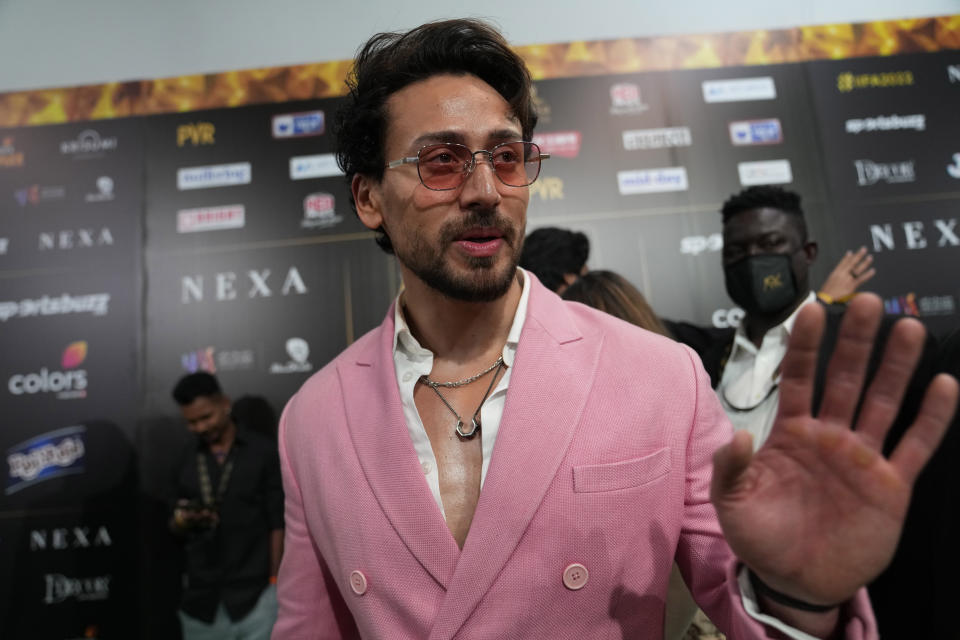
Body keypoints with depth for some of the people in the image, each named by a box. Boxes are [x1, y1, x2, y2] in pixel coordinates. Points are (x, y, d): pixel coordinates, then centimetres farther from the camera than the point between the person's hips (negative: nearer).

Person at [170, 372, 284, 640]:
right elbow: (177, 529, 14)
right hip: (201, 595, 4)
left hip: (254, 593, -3)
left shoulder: (263, 452, -3)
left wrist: (274, 582, -5)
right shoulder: (187, 460, 8)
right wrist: (182, 521, -8)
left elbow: (277, 524, -3)